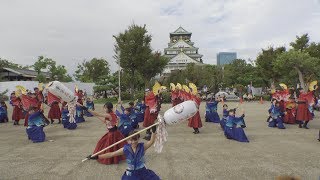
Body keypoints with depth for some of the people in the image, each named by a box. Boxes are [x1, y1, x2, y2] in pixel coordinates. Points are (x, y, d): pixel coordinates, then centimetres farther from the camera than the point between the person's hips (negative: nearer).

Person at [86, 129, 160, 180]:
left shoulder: (142, 146, -11)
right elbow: (111, 154, -10)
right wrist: (97, 157, -13)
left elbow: (151, 141, -25)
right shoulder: (126, 149, -11)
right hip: (131, 174, 0)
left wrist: (153, 131, -40)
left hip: (143, 172, 0)